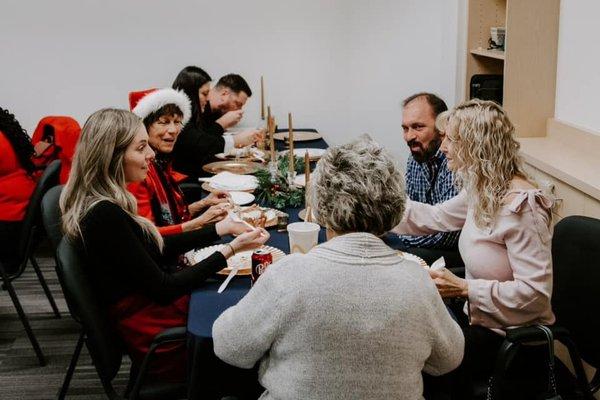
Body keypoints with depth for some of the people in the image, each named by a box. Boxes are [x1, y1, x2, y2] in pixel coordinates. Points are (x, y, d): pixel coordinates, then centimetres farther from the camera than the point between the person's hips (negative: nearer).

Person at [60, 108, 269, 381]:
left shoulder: (100, 202, 2)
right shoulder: (104, 215, -27)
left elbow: (158, 250, 12)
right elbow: (163, 290, -22)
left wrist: (222, 228, 7)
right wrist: (230, 250, -20)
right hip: (156, 337, -8)